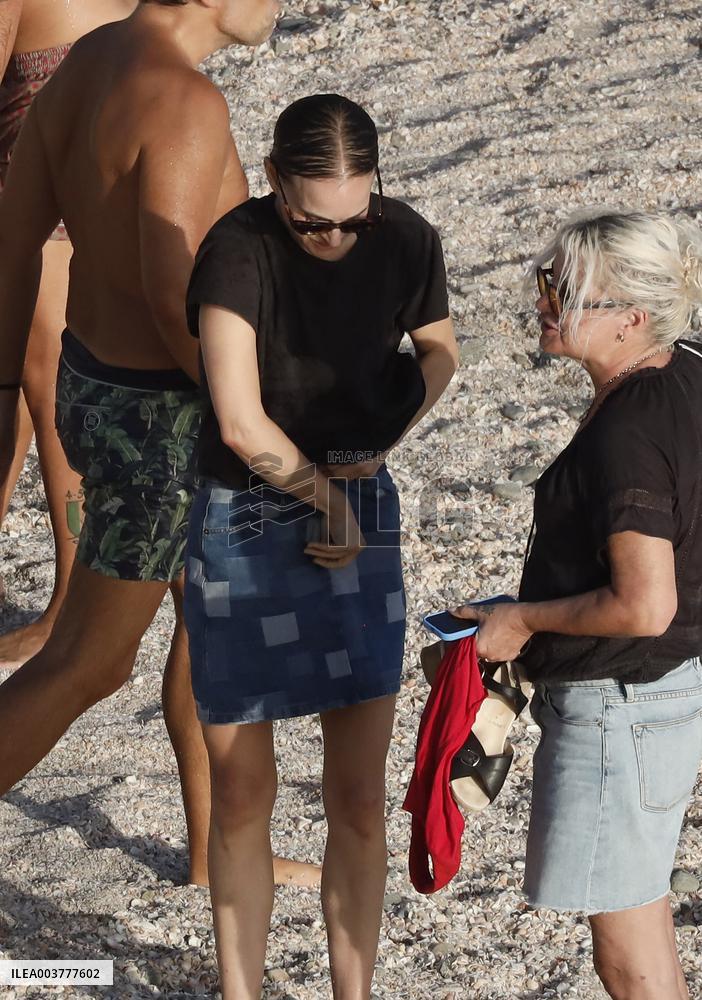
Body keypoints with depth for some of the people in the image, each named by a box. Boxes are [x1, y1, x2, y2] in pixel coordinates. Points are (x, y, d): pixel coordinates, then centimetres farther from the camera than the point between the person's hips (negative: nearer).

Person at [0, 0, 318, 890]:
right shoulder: (187, 104, -28)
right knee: (85, 665, 7)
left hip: (95, 383, 9)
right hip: (159, 423, -9)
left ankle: (217, 850, 40)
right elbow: (175, 296, -33)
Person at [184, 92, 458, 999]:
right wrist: (329, 497, -14)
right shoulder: (238, 248, -21)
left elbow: (437, 352, 13)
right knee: (240, 796, 8)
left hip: (360, 521, 3)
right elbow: (240, 423, -28)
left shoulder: (405, 241, -8)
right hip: (243, 525, -2)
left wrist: (380, 445, -4)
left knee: (359, 797, 2)